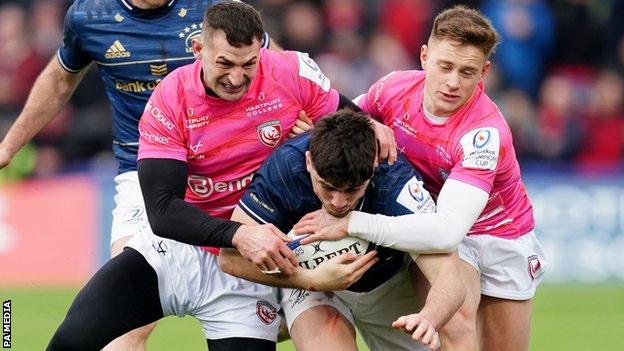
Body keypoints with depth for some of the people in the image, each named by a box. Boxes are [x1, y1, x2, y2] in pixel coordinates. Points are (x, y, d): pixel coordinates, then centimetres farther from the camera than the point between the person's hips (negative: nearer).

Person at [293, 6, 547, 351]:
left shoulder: (485, 132, -36)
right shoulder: (394, 89, -19)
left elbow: (447, 230, -47)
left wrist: (351, 222, -45)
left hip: (501, 235, -2)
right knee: (455, 322, -27)